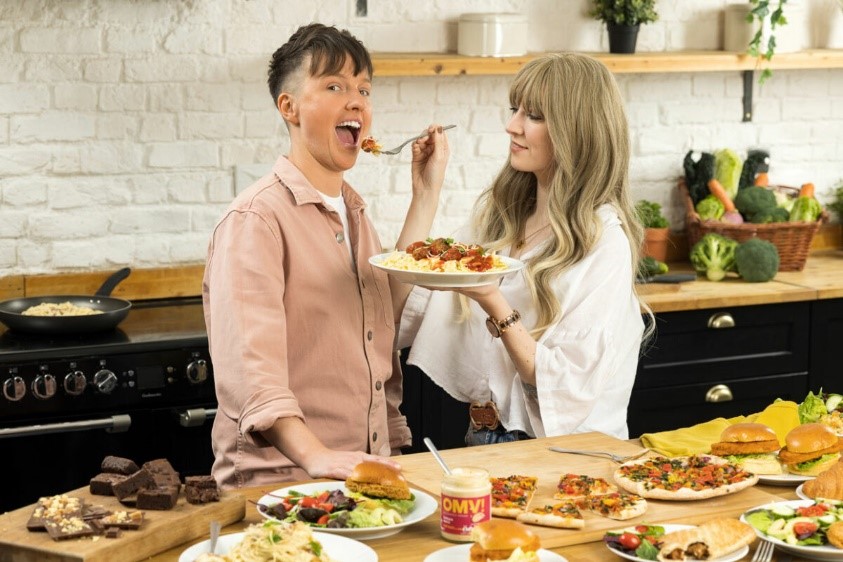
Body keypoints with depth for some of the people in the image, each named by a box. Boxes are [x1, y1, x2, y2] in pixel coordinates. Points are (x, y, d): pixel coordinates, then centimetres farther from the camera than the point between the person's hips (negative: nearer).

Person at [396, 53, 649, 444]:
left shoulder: (604, 240, -9)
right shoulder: (499, 213, 11)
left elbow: (567, 388, -13)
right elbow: (408, 319, 10)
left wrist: (493, 303, -22)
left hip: (560, 450, -6)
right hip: (481, 439, 6)